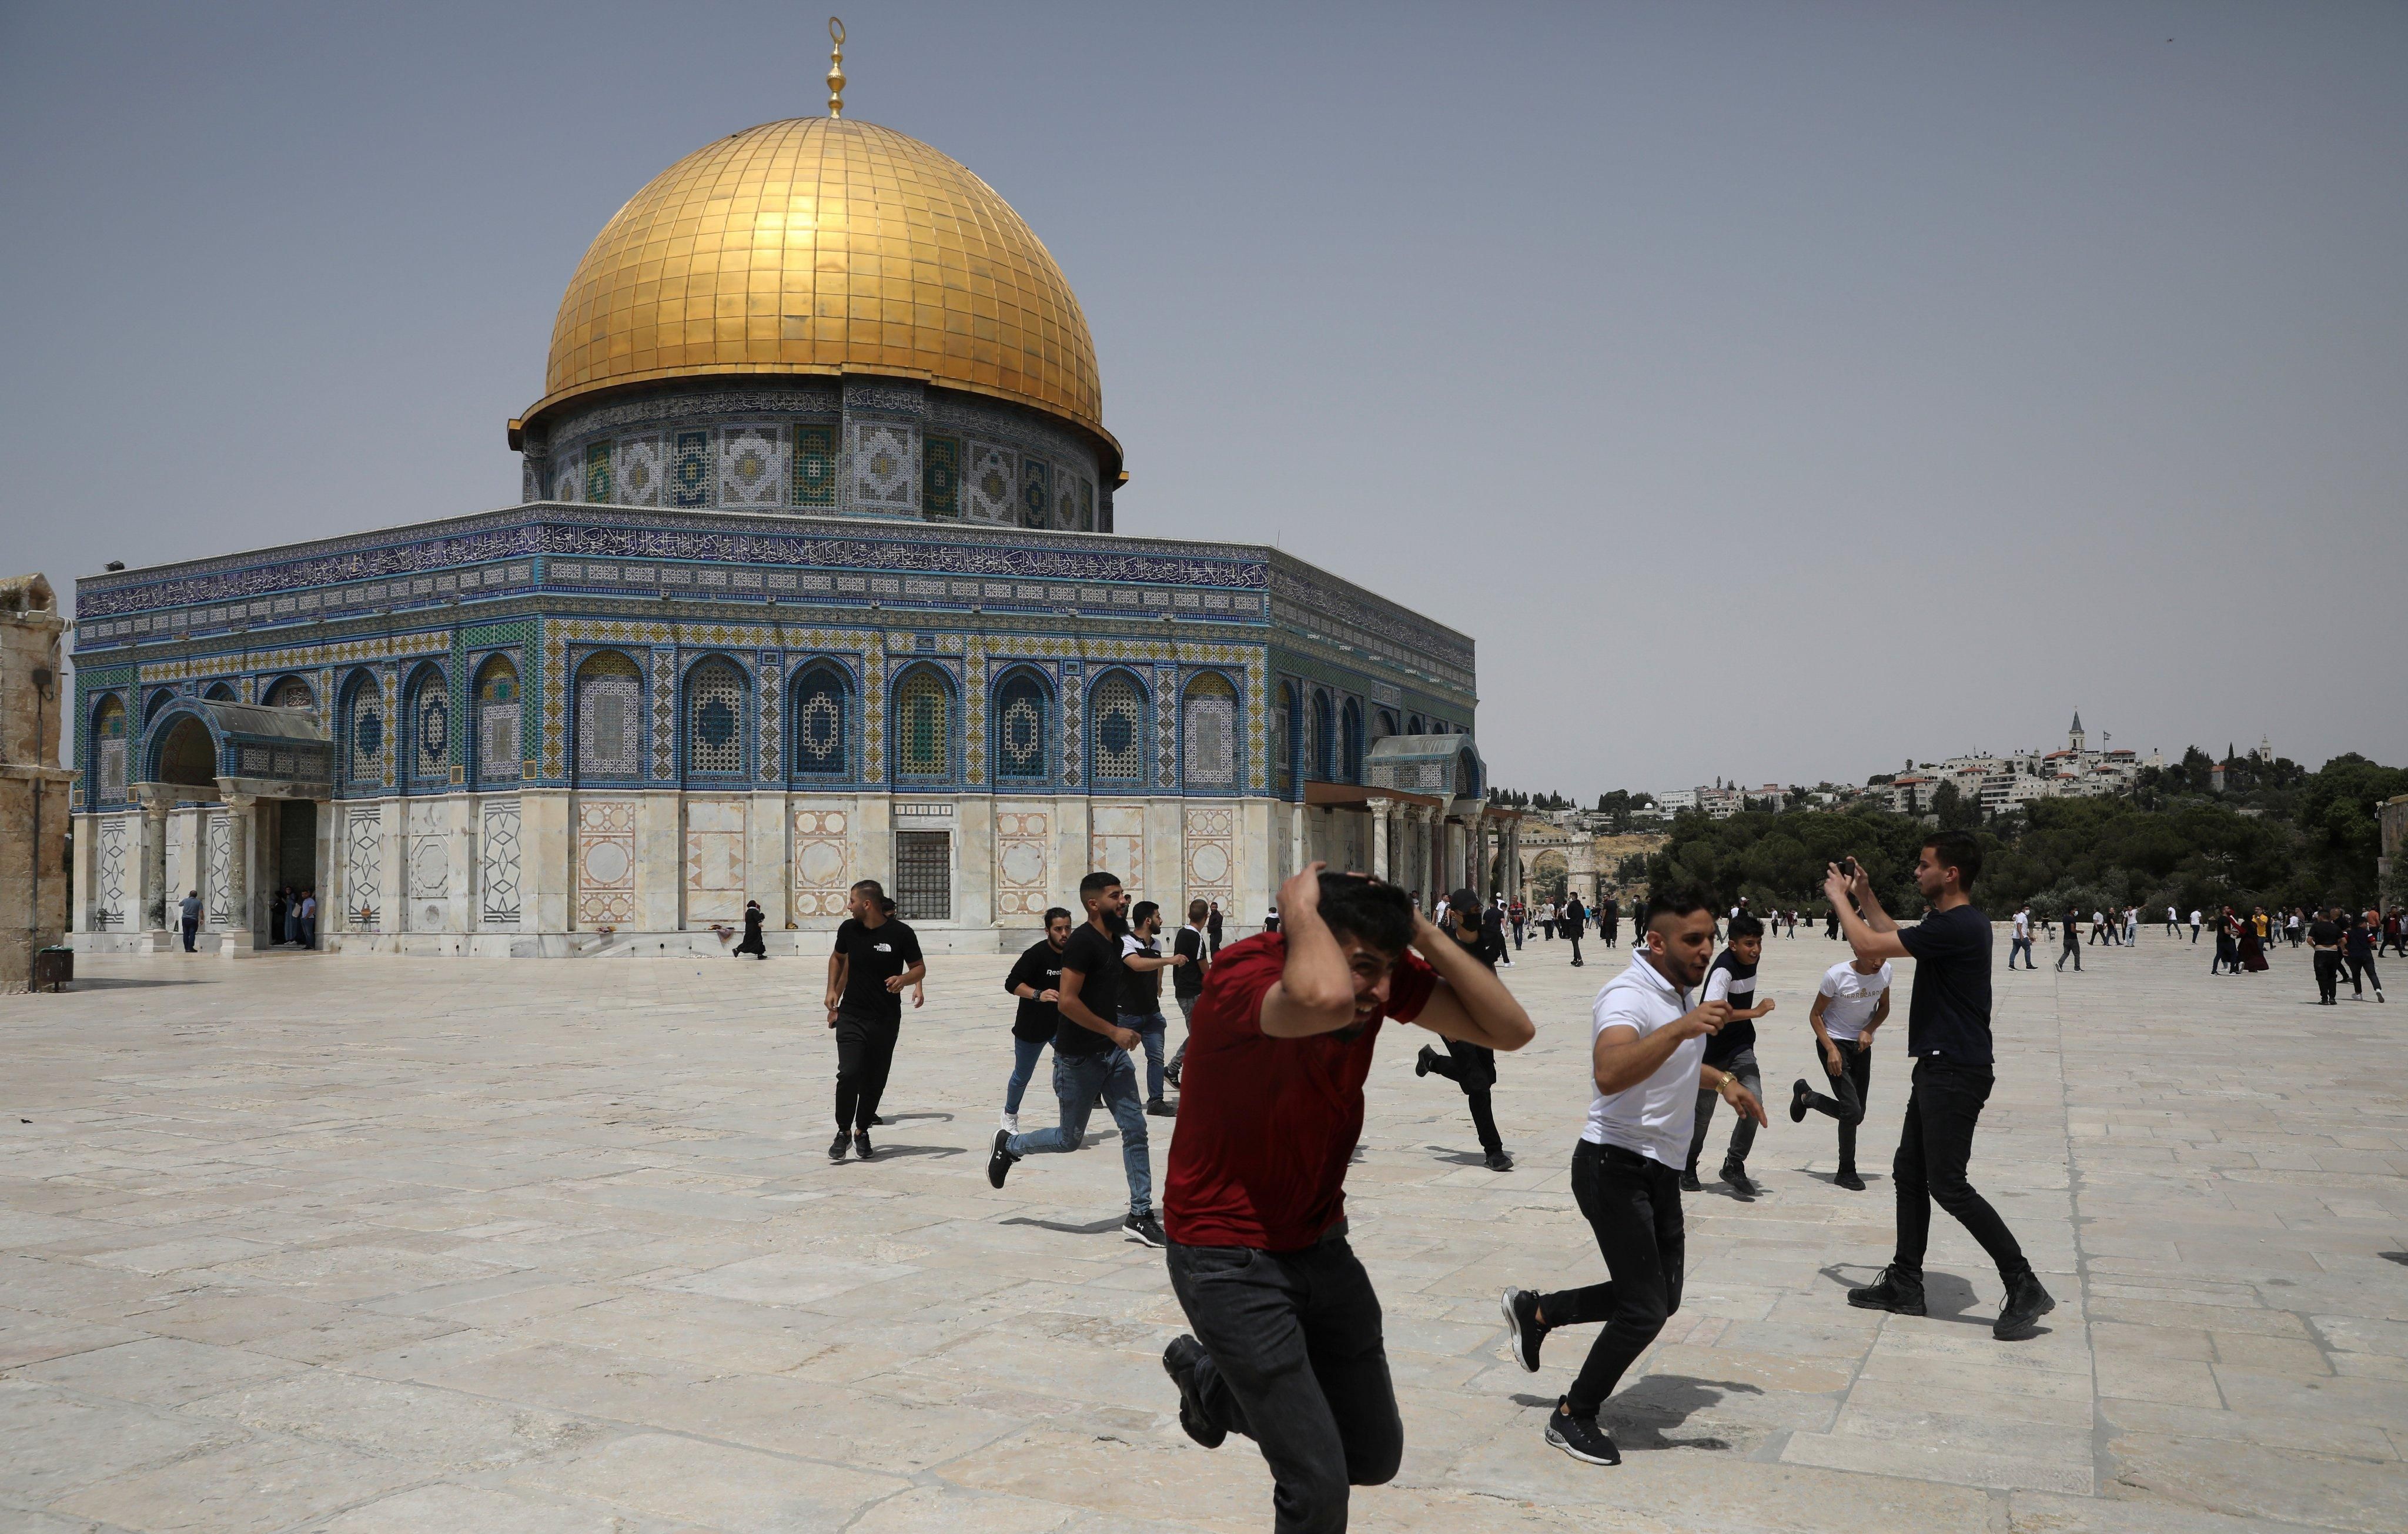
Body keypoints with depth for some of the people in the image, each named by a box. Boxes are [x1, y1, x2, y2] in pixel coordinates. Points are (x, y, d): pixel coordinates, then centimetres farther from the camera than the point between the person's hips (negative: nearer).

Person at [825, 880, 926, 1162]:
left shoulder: (901, 933, -10)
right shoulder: (849, 929, 1)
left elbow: (920, 968, -1)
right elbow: (838, 957, 21)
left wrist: (904, 979, -23)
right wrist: (832, 990, 12)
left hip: (886, 1020, -1)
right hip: (851, 1016, 1)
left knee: (875, 1080, 7)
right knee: (849, 1074, -14)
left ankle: (862, 1130, 27)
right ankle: (843, 1131, 4)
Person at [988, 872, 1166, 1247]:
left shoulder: (1114, 940, 10)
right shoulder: (1083, 942, -18)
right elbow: (1067, 1001, -25)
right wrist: (1114, 1031, -21)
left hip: (1112, 1053, 8)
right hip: (1079, 1057, -8)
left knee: (1135, 1129, 0)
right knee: (1070, 1138, 5)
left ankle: (1140, 1216, 6)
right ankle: (1009, 1145, 31)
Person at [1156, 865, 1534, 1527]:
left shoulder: (1381, 973, -9)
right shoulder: (1243, 977, -30)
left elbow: (1510, 1029, -14)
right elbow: (1326, 1001, -53)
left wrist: (1422, 932, -21)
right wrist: (1301, 909, -35)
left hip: (1320, 1243, 7)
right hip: (1229, 1258, -7)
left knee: (1376, 1457, 19)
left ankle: (1211, 1381, 38)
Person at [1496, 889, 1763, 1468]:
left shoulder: (1682, 992, 10)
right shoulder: (1628, 997, -22)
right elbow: (1610, 1074, -43)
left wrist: (1722, 1080, 19)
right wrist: (1681, 1028, -50)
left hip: (1660, 1170, 10)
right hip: (1616, 1166, -10)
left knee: (1663, 1297, 14)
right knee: (1645, 1310, -8)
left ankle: (1536, 1311, 28)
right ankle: (1573, 1417, 11)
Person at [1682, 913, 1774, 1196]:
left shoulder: (1752, 961, 1)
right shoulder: (1724, 969, -24)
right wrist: (1756, 1012, -32)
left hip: (1741, 1048, 6)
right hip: (1713, 1051, -6)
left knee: (1753, 1101, -13)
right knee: (1702, 1112, 7)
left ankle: (1734, 1166, 2)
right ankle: (1687, 1167, 31)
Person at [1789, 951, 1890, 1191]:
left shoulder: (1884, 971, -9)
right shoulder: (1836, 975, -22)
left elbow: (1884, 1007, 8)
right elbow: (1815, 1015, -11)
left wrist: (1869, 1030, -11)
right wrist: (1831, 1049, -21)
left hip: (1861, 1044, 6)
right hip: (1833, 1042, -6)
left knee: (1857, 1113, 5)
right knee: (1852, 1112, -13)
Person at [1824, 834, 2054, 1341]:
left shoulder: (1957, 926, -21)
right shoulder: (1948, 921, 11)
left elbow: (1869, 945, -21)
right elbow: (1897, 938, 29)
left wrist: (1840, 898, -6)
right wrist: (1864, 897, 21)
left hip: (1956, 1074, -11)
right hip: (1938, 1068, 11)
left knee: (1948, 1185, -7)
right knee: (1910, 1174, 14)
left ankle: (2025, 1288, 0)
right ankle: (1905, 1285, 21)